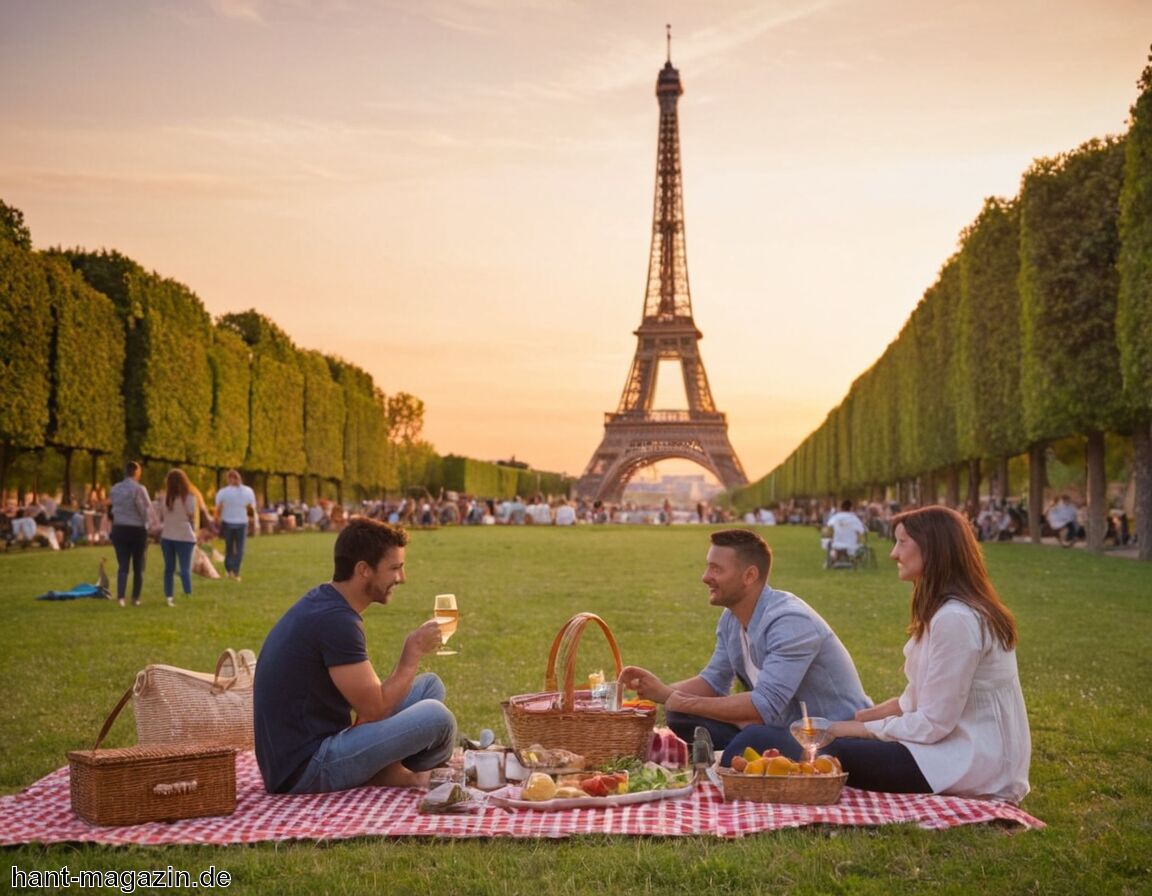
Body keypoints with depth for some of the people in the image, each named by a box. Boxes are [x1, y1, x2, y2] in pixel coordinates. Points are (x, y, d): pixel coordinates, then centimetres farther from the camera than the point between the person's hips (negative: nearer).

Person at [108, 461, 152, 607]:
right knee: (138, 567, 12)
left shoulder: (114, 489, 3)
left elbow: (111, 510, 9)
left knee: (122, 566, 2)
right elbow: (147, 510, -11)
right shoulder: (139, 489, -14)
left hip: (119, 529, 3)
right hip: (137, 530, -3)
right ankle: (135, 598, 17)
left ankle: (120, 596, -17)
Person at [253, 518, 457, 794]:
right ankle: (404, 775, 8)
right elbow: (375, 709, -17)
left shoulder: (323, 602, 9)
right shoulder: (336, 621, -21)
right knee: (435, 717, -20)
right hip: (303, 772, -10)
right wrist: (414, 651, -6)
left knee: (430, 685, 12)